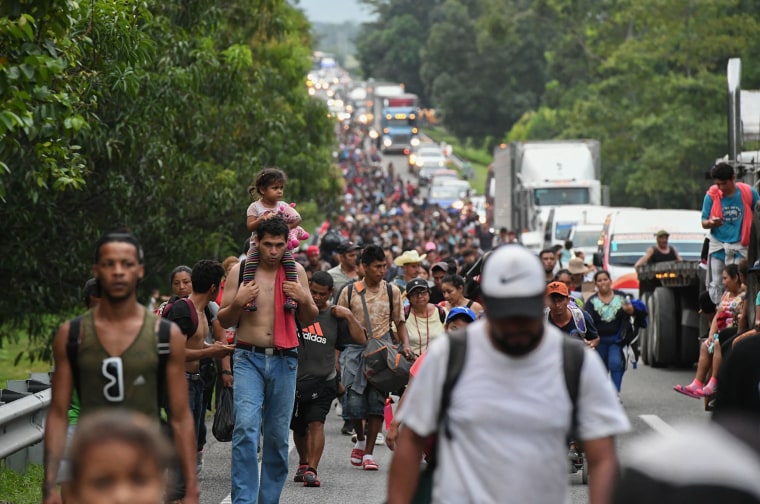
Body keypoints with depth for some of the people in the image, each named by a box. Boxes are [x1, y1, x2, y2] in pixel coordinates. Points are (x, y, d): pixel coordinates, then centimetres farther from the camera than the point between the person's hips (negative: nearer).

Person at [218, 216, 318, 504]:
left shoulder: (296, 272, 8)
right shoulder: (240, 271, 3)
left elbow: (309, 320, 15)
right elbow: (224, 321, 7)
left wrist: (304, 300, -6)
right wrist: (238, 302, -13)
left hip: (284, 360, 2)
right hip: (248, 358, -2)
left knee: (278, 435, 3)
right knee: (246, 427, -17)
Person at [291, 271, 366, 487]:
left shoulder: (335, 314, 2)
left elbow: (361, 339, 0)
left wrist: (349, 316, -10)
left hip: (323, 381, -1)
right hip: (295, 378, 2)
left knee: (316, 423, -16)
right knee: (299, 427, 16)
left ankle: (311, 470, -19)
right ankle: (303, 463, 38)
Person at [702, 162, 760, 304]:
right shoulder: (711, 195, -4)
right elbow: (704, 222, 3)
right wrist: (712, 223, -20)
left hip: (739, 246, -1)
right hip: (718, 245, 1)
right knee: (715, 286, 0)